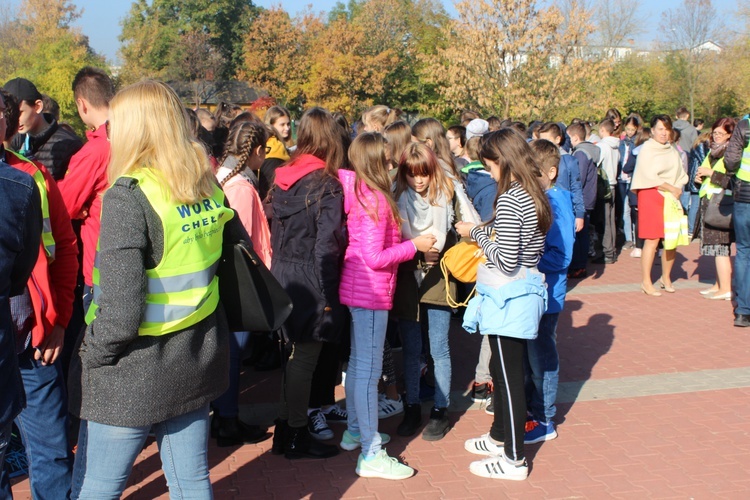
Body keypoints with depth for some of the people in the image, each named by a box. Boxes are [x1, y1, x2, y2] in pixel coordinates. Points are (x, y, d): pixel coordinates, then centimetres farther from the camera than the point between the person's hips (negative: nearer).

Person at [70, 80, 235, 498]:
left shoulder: (129, 195, -18)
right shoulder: (208, 188, 3)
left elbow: (121, 306, -22)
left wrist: (94, 354, -7)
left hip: (137, 370, -7)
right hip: (197, 361, 7)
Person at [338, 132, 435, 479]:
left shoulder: (358, 192, 8)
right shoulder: (375, 199, -20)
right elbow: (374, 257, -22)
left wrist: (407, 243, 11)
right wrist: (414, 245, -13)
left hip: (357, 289, 10)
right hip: (371, 292, -10)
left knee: (358, 362, 20)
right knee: (369, 370, -5)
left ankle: (355, 431, 34)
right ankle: (371, 455, 1)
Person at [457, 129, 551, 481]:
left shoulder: (510, 201, -21)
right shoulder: (533, 195, 7)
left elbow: (506, 260, -23)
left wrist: (477, 233, -10)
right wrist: (487, 233, 8)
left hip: (507, 299, -10)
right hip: (525, 291, 10)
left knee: (509, 377, 1)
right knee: (504, 371, 22)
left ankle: (514, 460, 11)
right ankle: (500, 438, 38)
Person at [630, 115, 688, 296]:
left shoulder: (672, 151, 15)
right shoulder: (647, 149, -4)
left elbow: (681, 175, 16)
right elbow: (650, 176, -13)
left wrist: (678, 190, -4)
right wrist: (671, 189, -9)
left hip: (671, 198, 6)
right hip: (651, 196, -6)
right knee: (652, 239, -9)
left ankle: (666, 278, 18)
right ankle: (646, 281, -2)